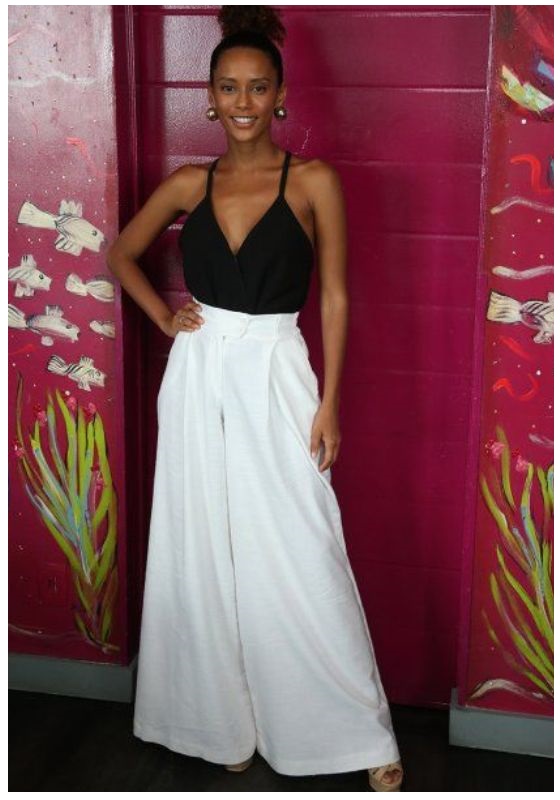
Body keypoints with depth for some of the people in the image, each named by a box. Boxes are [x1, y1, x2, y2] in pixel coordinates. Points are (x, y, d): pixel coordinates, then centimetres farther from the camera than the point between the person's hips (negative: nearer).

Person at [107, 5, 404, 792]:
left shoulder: (314, 181, -4)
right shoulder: (188, 184, 5)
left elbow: (334, 296, -3)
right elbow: (120, 253, 19)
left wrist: (329, 401, -7)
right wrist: (164, 316, 4)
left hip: (276, 380, -3)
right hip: (199, 380, 4)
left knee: (303, 562, -1)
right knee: (205, 554, 10)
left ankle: (359, 733, 15)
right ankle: (227, 719, 28)